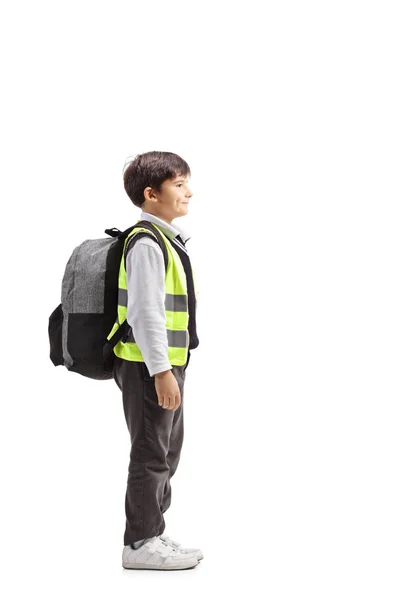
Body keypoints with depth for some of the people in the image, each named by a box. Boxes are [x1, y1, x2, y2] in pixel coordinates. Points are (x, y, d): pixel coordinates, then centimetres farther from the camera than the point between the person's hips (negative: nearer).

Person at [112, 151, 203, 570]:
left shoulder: (168, 241, 14)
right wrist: (161, 371, -24)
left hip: (167, 364, 10)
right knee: (151, 455, -2)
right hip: (148, 366, -10)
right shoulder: (147, 244, -18)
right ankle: (140, 543, 9)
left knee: (167, 454, 18)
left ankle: (153, 535, 29)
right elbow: (145, 312, -23)